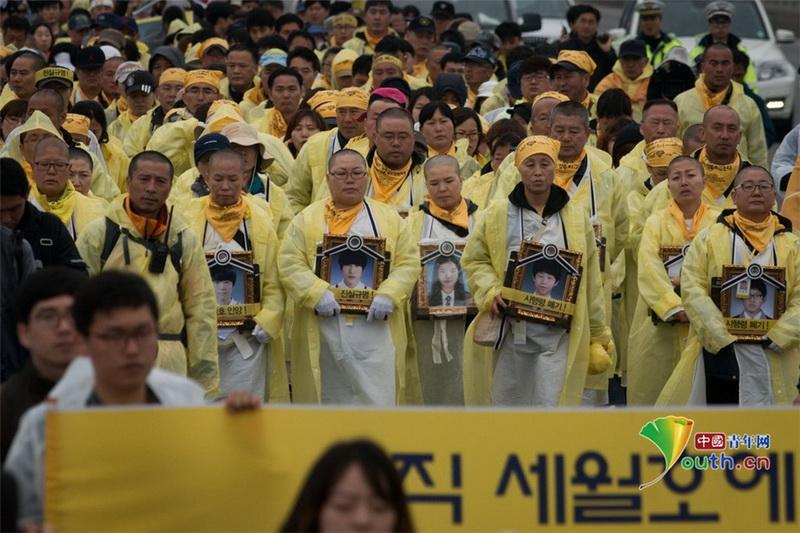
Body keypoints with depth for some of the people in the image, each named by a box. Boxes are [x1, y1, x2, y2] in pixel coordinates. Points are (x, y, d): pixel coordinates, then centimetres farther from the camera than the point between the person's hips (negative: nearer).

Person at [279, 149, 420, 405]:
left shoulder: (389, 218, 12)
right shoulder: (307, 219, 8)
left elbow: (408, 263, 5)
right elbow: (290, 264, -2)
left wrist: (388, 296, -12)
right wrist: (317, 294, -17)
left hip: (375, 329, 0)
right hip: (324, 333, 0)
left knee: (377, 399, -6)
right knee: (329, 400, 4)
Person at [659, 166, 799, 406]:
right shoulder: (708, 239, 7)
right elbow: (692, 290, -3)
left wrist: (774, 339, -14)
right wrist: (724, 337, -13)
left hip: (774, 359, 1)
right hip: (718, 354, -1)